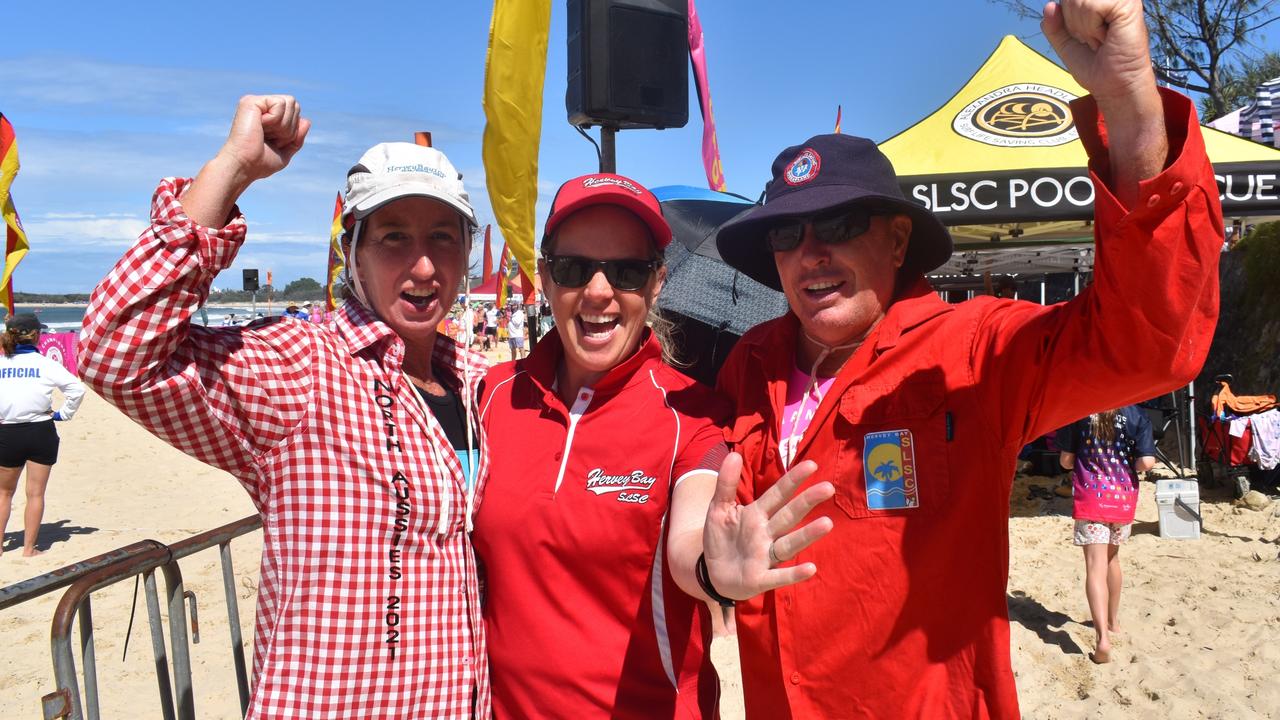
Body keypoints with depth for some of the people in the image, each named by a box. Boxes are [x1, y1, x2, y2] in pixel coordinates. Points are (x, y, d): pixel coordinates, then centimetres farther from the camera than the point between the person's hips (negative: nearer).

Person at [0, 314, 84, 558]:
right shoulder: (46, 364, -7)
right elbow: (77, 389, -12)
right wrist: (64, 413, 0)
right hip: (40, 432, -1)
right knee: (35, 493, 7)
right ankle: (29, 548, 10)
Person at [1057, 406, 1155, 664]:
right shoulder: (1136, 415, -5)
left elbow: (1066, 460, -3)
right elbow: (1146, 462, -10)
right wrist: (1128, 465, 12)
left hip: (1089, 496, -3)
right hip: (1124, 496, 3)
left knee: (1095, 567, -7)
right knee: (1112, 558, 24)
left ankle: (1103, 638, -20)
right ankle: (1113, 620, 40)